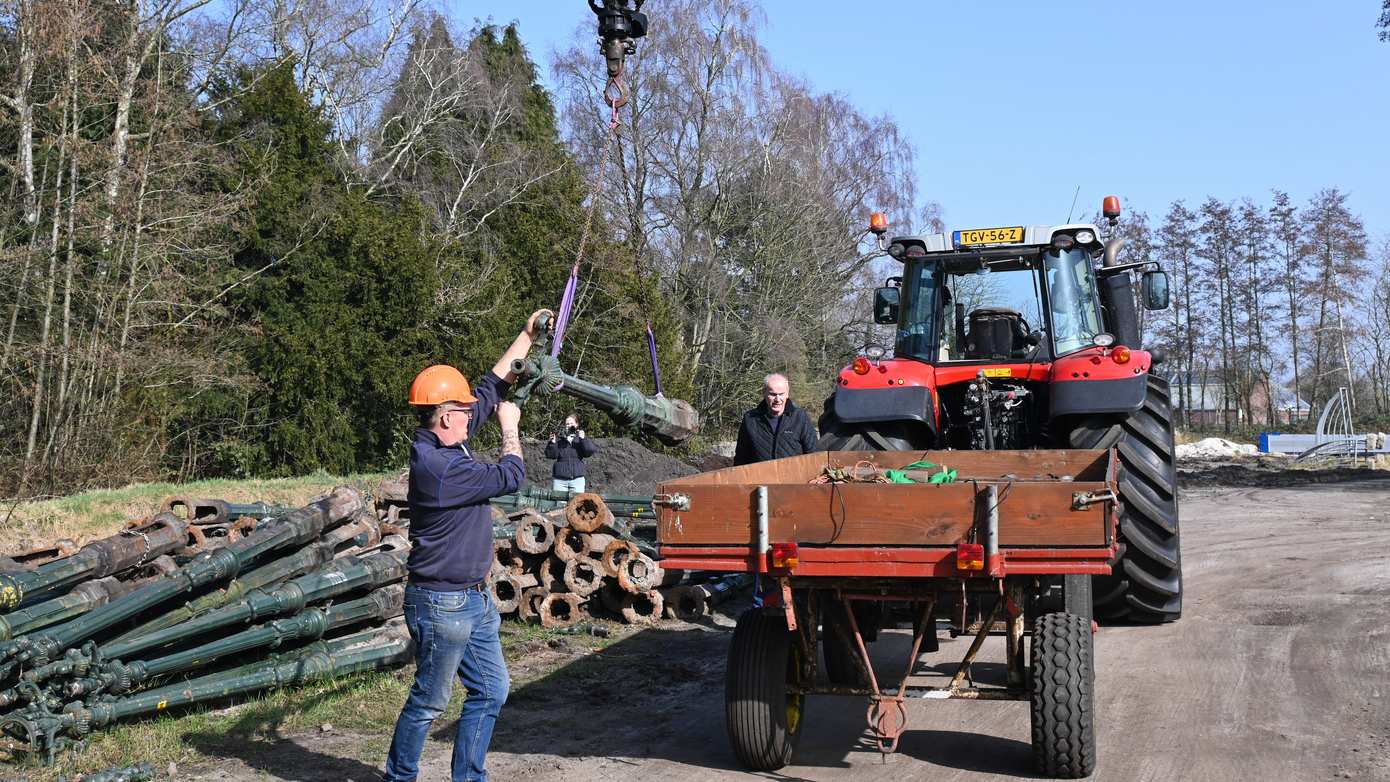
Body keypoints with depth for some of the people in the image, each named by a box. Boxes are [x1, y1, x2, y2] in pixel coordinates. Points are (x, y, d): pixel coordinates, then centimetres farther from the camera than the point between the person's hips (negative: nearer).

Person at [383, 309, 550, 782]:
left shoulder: (445, 441, 4)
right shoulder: (437, 467, -25)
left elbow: (490, 391, 14)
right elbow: (509, 477, -17)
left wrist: (526, 339, 15)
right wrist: (511, 428, -1)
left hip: (474, 599, 10)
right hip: (442, 604, -10)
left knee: (491, 691, 14)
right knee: (430, 701, 3)